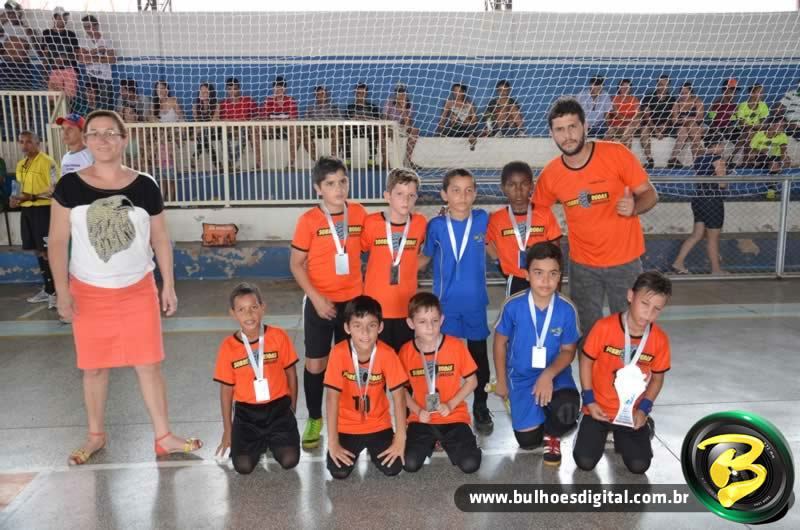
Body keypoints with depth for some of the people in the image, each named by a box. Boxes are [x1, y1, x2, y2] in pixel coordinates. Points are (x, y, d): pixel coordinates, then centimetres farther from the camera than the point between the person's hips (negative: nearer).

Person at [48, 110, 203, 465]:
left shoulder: (145, 187, -4)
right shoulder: (69, 186, -6)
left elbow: (160, 239, 2)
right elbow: (58, 242, -3)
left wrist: (169, 286, 0)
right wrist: (62, 291, -9)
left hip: (138, 290, 0)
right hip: (89, 292, 0)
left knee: (148, 364, 4)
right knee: (94, 367, 12)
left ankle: (163, 437, 16)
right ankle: (96, 435, 31)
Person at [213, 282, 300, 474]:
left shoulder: (278, 336, -8)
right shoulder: (228, 346, -6)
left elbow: (291, 375, 3)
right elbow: (226, 390, 4)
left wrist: (292, 410, 6)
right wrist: (227, 430, 8)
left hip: (278, 408, 0)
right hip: (246, 412, 1)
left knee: (289, 460, -15)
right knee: (243, 466, -14)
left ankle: (272, 440, 18)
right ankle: (260, 442, 18)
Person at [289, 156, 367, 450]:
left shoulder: (359, 213, -3)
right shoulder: (308, 220, -11)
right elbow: (296, 264, -6)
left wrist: (365, 289, 2)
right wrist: (316, 298, -14)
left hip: (353, 300, 2)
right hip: (320, 303, -2)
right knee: (315, 364, 6)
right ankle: (314, 419, 26)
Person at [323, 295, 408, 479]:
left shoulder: (387, 354, -19)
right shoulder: (339, 353, -21)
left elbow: (398, 396, -15)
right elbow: (332, 398, -20)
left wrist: (400, 439, -18)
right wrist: (333, 442, -21)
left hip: (378, 424, 1)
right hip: (346, 426, 0)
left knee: (392, 469, -12)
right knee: (339, 472, -14)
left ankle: (371, 447, 21)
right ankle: (356, 448, 20)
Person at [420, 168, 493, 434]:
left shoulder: (482, 219, -5)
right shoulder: (436, 225, -6)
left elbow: (492, 249, 11)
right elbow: (425, 257, 6)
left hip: (475, 302, 1)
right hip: (445, 302, -1)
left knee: (478, 354, 13)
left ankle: (480, 407, 31)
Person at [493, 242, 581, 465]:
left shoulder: (567, 309, -16)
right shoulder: (513, 305, -16)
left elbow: (568, 350, -5)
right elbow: (500, 342, -1)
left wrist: (548, 375, -22)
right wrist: (501, 381, 3)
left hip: (555, 374, 0)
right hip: (522, 377, 1)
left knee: (567, 411, -32)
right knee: (528, 441, -1)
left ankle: (552, 434, 6)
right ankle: (536, 411, 35)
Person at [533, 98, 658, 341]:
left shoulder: (616, 154, -15)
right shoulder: (550, 175, -8)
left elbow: (650, 194, -7)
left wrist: (634, 208, -29)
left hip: (624, 261, -2)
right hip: (582, 265, 2)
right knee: (589, 332, 15)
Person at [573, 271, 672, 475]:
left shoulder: (660, 339, -11)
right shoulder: (605, 327, -19)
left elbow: (657, 378, 2)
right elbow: (586, 361, -7)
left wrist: (643, 409, -10)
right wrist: (590, 401, -11)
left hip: (632, 413, 2)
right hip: (599, 408, -1)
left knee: (639, 466, -11)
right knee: (585, 462, -11)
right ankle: (602, 431, 20)